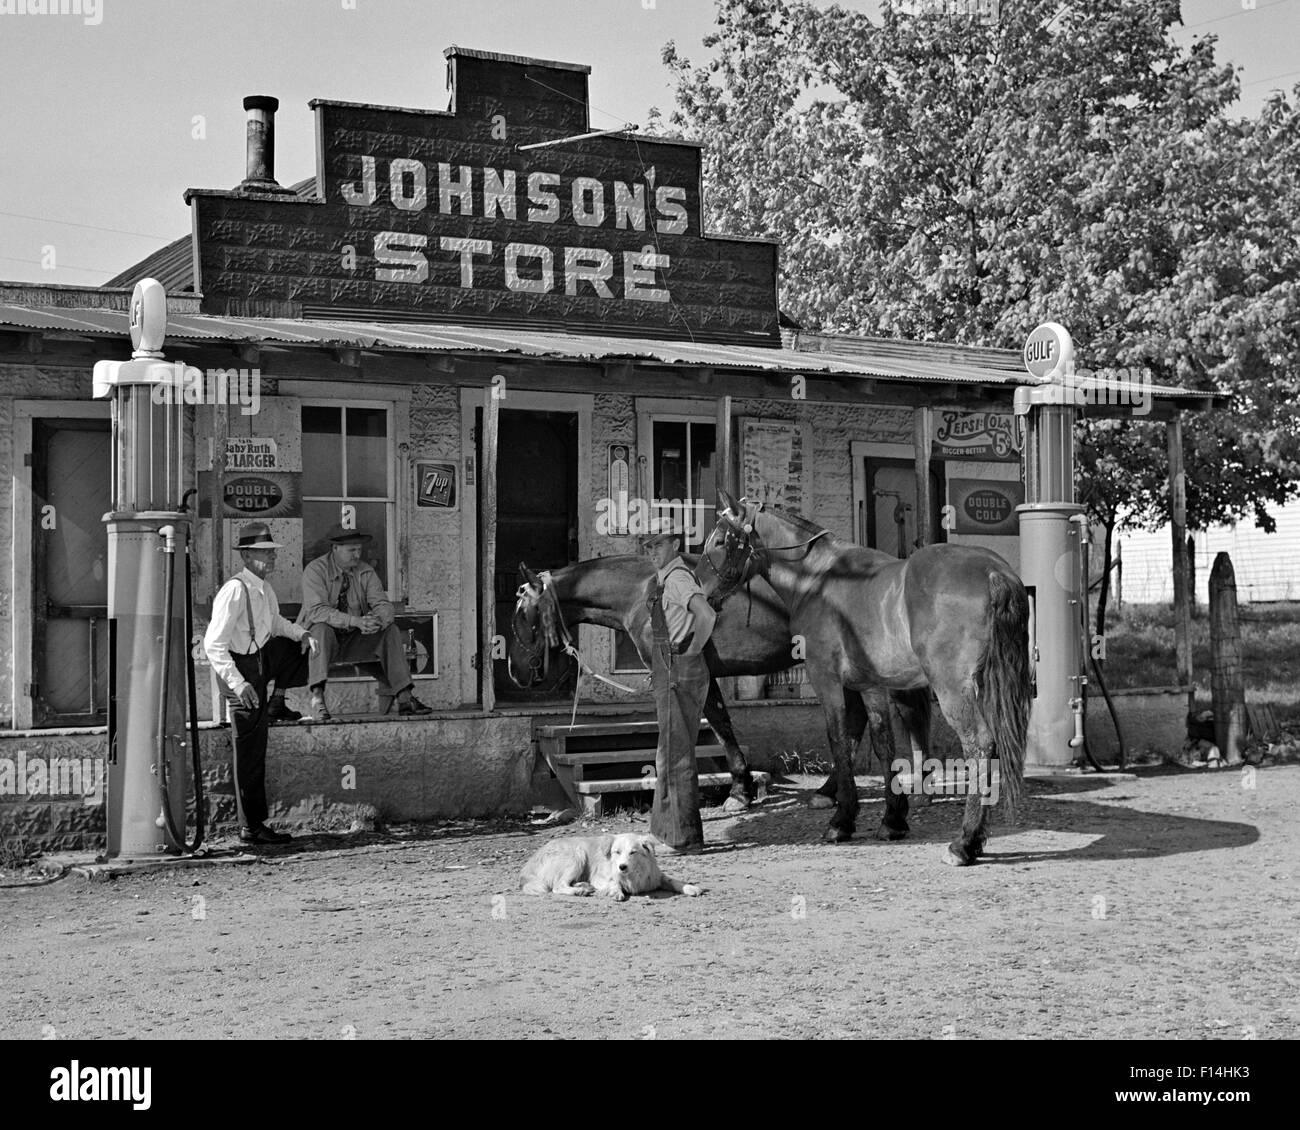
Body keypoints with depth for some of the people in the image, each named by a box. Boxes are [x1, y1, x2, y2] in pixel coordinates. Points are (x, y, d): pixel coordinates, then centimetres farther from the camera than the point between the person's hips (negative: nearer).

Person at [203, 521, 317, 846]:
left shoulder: (265, 588, 3)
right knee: (250, 751, -3)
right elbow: (213, 644, -26)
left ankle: (276, 706, 24)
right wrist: (238, 684, -34)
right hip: (241, 669, -8)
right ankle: (251, 827, 4)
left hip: (264, 657, 8)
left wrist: (301, 634, 5)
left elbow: (275, 624, 24)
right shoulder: (234, 591, -23)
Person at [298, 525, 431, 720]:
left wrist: (378, 621, -33)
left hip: (355, 640, 5)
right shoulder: (315, 571, -13)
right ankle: (317, 695, -44)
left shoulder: (365, 572, 1)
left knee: (391, 631, -15)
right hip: (324, 639, -4)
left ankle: (404, 697, -21)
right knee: (322, 628, -36)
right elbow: (317, 610, -28)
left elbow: (384, 605, -6)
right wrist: (355, 621, -40)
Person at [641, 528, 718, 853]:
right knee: (671, 754, 16)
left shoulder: (678, 577, -14)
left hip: (678, 674, -11)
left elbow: (707, 615, -32)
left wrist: (692, 650, -20)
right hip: (669, 674, 11)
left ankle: (686, 837, -2)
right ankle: (668, 829, 25)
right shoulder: (664, 579, 17)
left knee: (676, 755, -6)